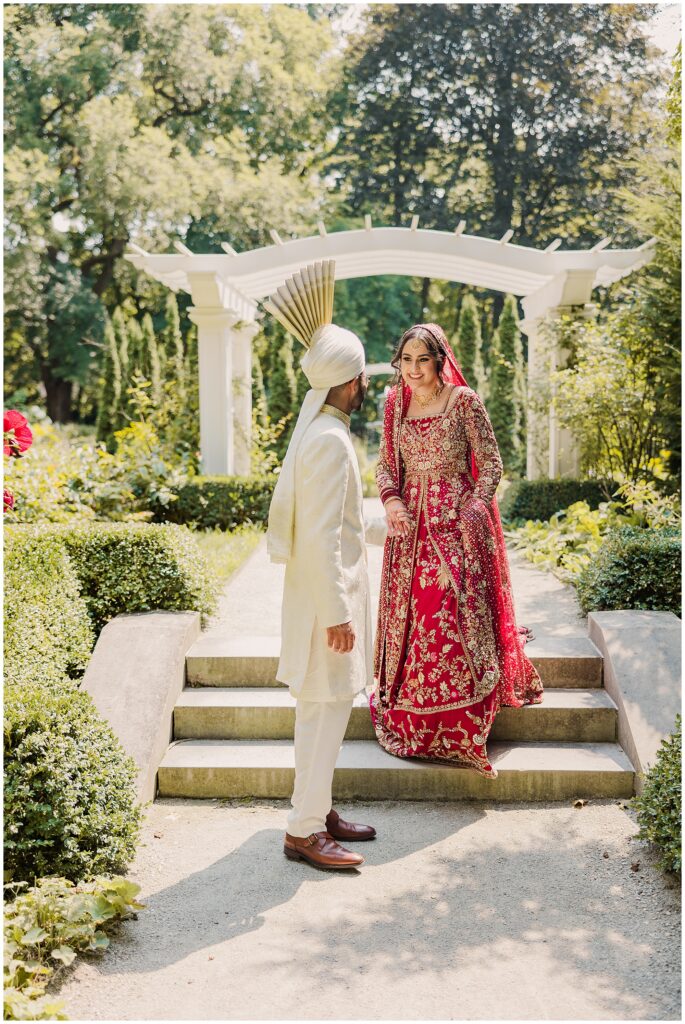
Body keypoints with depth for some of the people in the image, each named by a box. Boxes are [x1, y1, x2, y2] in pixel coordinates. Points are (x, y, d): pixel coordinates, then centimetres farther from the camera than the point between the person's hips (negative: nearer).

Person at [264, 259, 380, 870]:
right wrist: (337, 613, -22)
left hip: (319, 587, 10)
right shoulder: (330, 441, -20)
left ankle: (319, 811, 28)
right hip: (327, 594, -10)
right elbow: (322, 536, -23)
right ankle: (304, 832, 6)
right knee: (325, 709, -3)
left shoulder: (317, 426, 10)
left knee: (326, 707, 16)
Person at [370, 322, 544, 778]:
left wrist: (469, 515, -16)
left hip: (455, 522, -5)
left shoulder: (464, 401, -7)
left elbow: (491, 465, -5)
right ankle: (410, 717, 26)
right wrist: (391, 501, -6)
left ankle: (458, 726, 7)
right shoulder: (397, 402, 7)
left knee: (455, 616, -6)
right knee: (409, 612, 9)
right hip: (411, 522, 5)